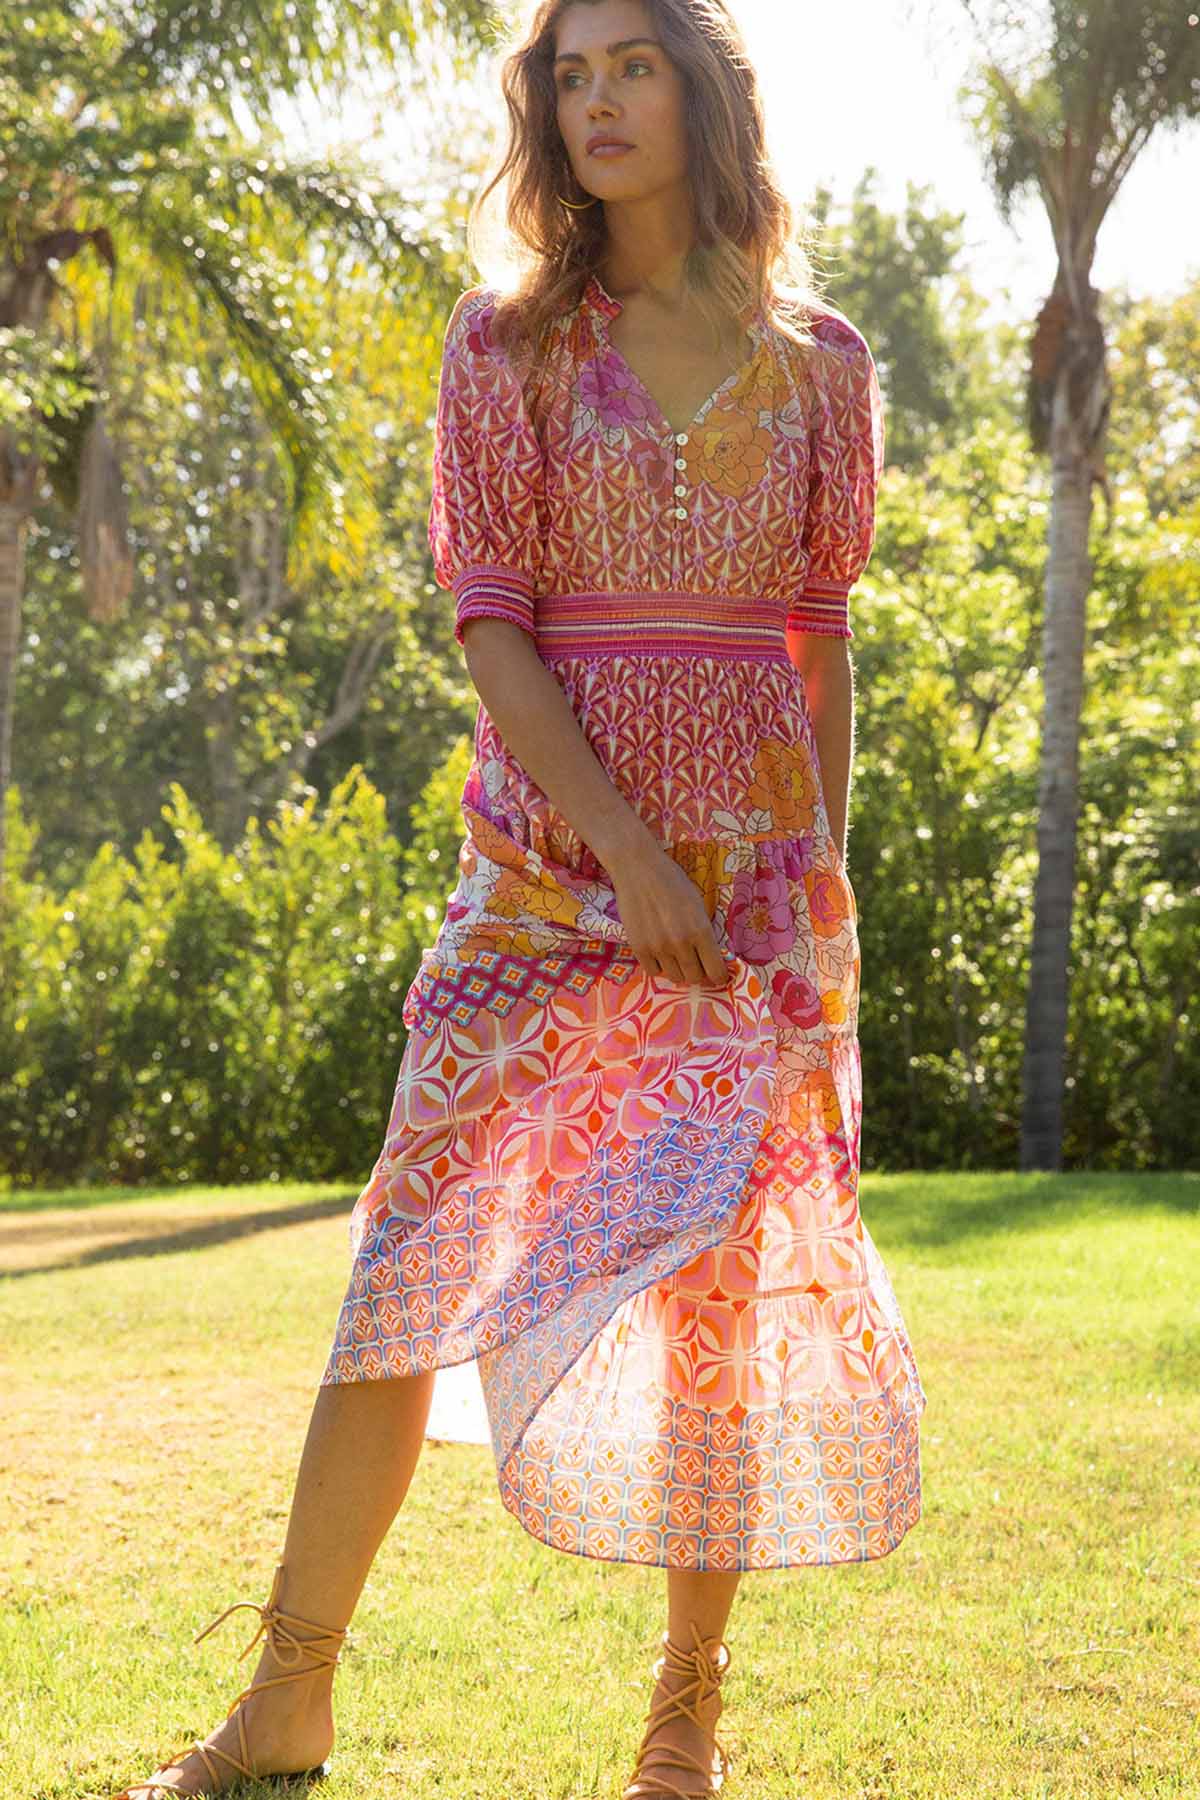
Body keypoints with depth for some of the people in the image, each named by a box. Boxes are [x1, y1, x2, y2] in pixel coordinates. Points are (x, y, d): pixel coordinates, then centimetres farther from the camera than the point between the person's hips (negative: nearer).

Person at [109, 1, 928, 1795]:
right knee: (421, 1249, -3)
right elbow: (490, 621, -4)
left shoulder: (818, 363, 7)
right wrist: (628, 851, -14)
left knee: (724, 1267, 1)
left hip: (757, 857, 1)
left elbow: (822, 635, 10)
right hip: (549, 848, -1)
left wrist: (821, 874, 5)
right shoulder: (509, 345, 3)